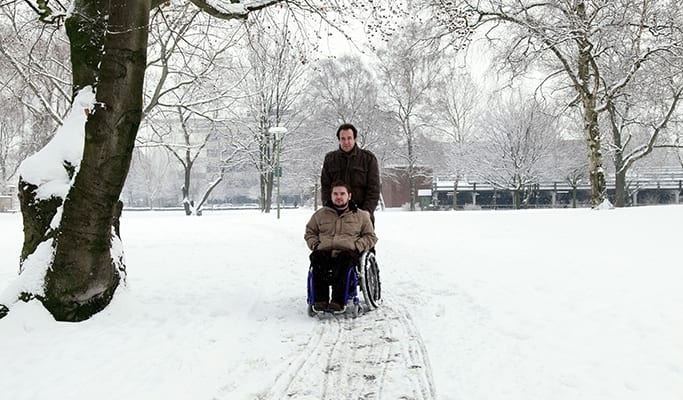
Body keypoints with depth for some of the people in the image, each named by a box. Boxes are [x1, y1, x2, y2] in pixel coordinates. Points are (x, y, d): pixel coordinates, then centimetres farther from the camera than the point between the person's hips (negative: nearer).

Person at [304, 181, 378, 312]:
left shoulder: (361, 215, 20)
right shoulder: (320, 214, 23)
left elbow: (371, 237, 20)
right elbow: (309, 232, 30)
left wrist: (357, 246, 1)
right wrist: (314, 244, 8)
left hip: (348, 252, -1)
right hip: (325, 251, 2)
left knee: (344, 259, -38)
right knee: (316, 258, -34)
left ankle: (338, 301, -43)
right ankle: (320, 300, -36)